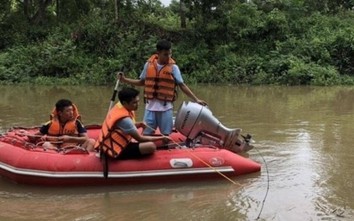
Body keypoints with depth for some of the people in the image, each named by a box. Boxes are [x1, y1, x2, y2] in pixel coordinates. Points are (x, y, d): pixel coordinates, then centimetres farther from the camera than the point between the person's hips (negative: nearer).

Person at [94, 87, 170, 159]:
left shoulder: (119, 106, -1)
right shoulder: (124, 119, -25)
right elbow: (139, 138, -17)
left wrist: (138, 125, -3)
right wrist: (161, 138, -9)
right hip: (116, 151, -10)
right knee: (151, 146, -22)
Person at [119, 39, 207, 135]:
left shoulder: (173, 67, -4)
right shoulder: (149, 64, 1)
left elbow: (182, 85, -2)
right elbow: (142, 82, 14)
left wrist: (196, 99, -6)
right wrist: (124, 79, 7)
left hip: (166, 107, -2)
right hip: (150, 106, 2)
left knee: (166, 135, 5)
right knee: (146, 134, 6)